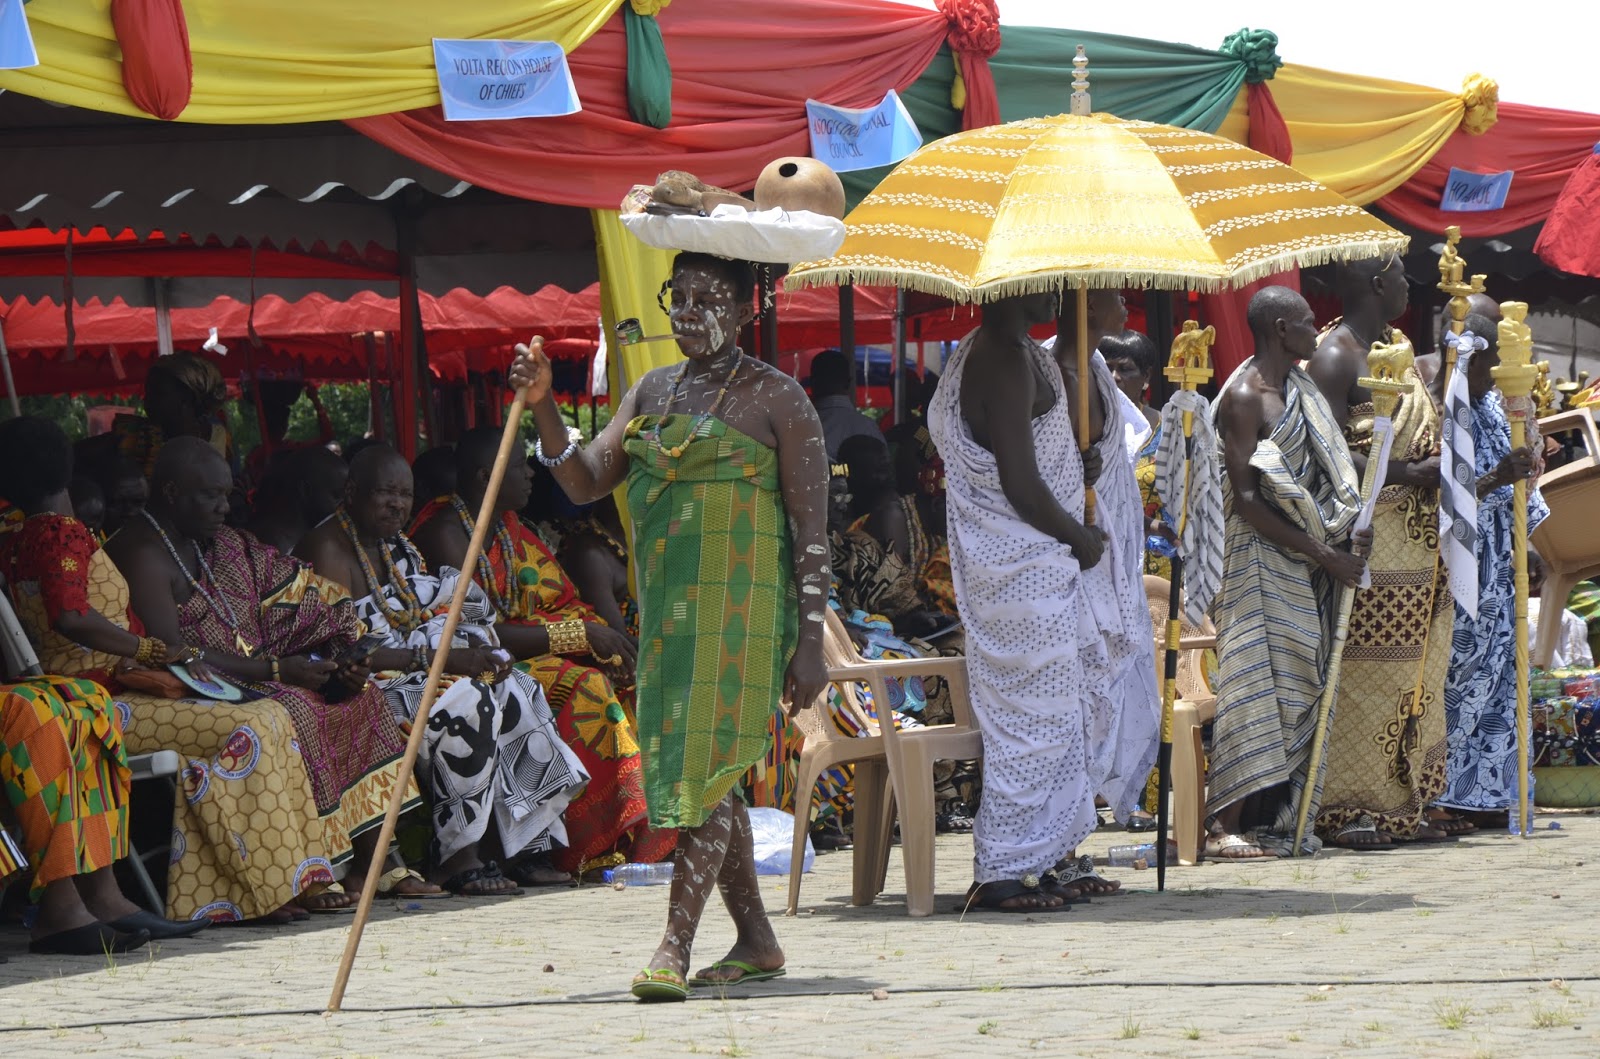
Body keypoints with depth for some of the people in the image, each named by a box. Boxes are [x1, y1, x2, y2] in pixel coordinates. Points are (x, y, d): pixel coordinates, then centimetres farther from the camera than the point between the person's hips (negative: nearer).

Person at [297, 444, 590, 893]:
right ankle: (456, 858, -29)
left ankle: (529, 847, -13)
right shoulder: (329, 550, -11)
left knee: (519, 693, -9)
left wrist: (480, 653, -5)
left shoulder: (398, 546, 18)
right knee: (464, 701, -31)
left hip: (412, 674, 9)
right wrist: (438, 657, -23)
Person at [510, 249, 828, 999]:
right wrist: (543, 406, -6)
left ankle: (673, 949, -17)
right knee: (695, 773, 10)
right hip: (666, 607, 7)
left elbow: (812, 531, -6)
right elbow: (586, 483, 8)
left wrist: (811, 642, -11)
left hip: (741, 605, -7)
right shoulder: (651, 394, 15)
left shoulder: (777, 399, -3)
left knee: (707, 768, -14)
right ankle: (756, 941, 20)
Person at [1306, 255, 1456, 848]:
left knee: (1412, 676, 9)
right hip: (1364, 544, -9)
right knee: (1358, 674, -9)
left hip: (1414, 545, 9)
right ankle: (1344, 810, -7)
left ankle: (1401, 808, 13)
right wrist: (1407, 475, -22)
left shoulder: (1398, 347, 19)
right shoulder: (1335, 355, -10)